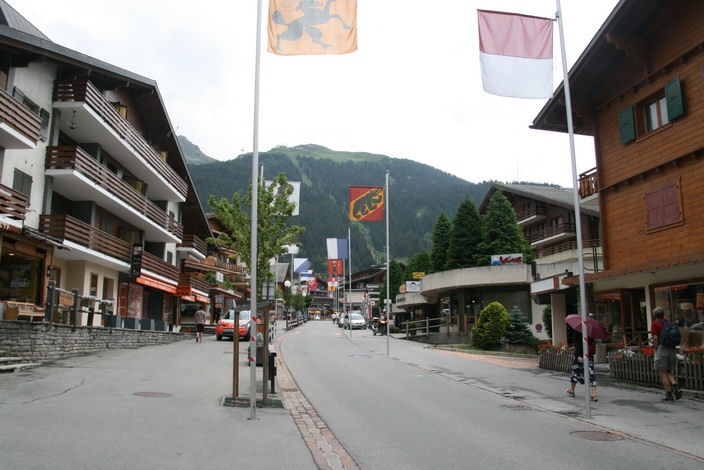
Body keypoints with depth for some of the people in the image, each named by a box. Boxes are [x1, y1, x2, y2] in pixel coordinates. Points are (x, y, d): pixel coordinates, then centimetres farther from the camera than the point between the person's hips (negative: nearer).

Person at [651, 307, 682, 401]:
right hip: (672, 350, 6)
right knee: (669, 372, 15)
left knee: (663, 373, 0)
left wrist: (655, 348, -1)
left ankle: (669, 394, -3)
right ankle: (676, 387, -8)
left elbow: (655, 338, -13)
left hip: (661, 348, -6)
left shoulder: (655, 324, -4)